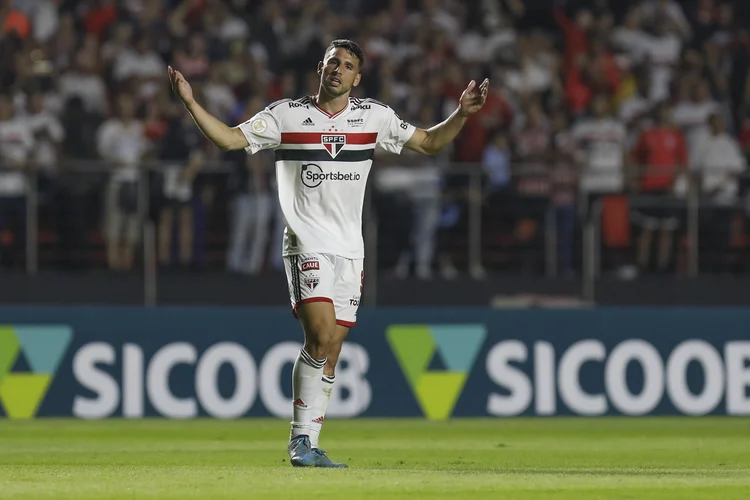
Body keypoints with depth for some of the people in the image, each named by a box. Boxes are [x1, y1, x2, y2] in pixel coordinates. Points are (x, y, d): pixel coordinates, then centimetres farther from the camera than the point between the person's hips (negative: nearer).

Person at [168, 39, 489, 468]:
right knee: (321, 334, -21)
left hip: (350, 250, 4)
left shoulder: (374, 117, 8)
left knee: (331, 351, 3)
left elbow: (429, 143, 15)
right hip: (306, 245, -4)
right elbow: (229, 139, 1)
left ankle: (309, 445, 10)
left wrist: (462, 114, 0)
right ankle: (300, 439, -13)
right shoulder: (286, 115, 1)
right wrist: (191, 103, -9)